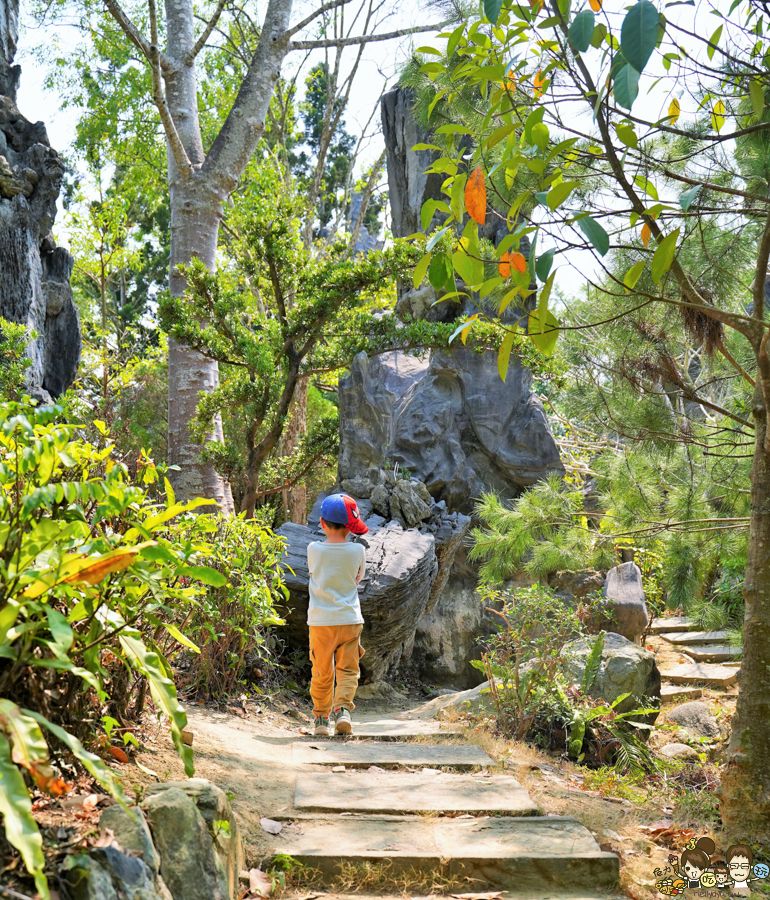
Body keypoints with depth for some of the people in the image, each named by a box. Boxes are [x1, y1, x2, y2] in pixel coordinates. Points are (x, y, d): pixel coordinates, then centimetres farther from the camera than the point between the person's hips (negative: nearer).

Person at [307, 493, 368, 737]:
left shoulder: (313, 549, -4)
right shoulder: (357, 551, -5)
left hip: (320, 621, 1)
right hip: (349, 620, -1)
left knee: (322, 673, 12)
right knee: (347, 670, 7)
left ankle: (321, 718, 19)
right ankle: (343, 709, -12)